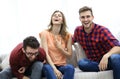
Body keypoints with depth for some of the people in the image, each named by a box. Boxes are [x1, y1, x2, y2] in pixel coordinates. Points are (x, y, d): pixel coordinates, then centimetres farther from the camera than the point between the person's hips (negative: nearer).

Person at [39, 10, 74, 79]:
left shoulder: (67, 35, 6)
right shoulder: (45, 33, -1)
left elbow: (69, 55, 7)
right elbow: (45, 53, -10)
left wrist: (60, 48, -13)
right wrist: (54, 69, -23)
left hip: (62, 66, 2)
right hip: (50, 65, -2)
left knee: (70, 67, -33)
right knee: (47, 67, -37)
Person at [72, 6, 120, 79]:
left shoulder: (102, 30, -13)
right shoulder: (78, 30, 2)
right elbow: (73, 40, 25)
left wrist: (106, 56, -41)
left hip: (106, 60, -4)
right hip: (93, 62, 4)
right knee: (81, 63, -29)